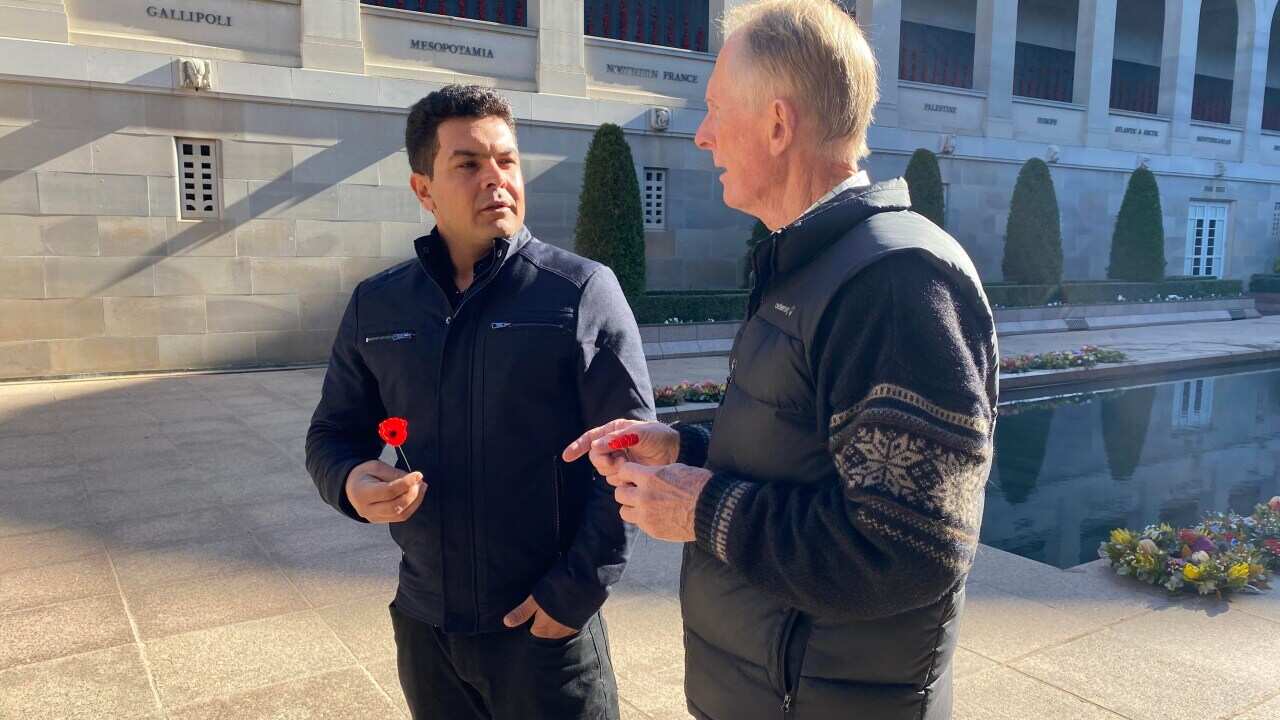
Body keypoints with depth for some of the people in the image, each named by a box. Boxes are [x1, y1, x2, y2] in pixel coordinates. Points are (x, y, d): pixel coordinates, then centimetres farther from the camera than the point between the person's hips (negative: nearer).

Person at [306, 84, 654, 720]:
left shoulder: (583, 291, -8)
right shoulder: (375, 306, 3)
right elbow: (332, 433, 12)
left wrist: (578, 589, -13)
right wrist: (350, 482, -10)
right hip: (422, 625, 4)